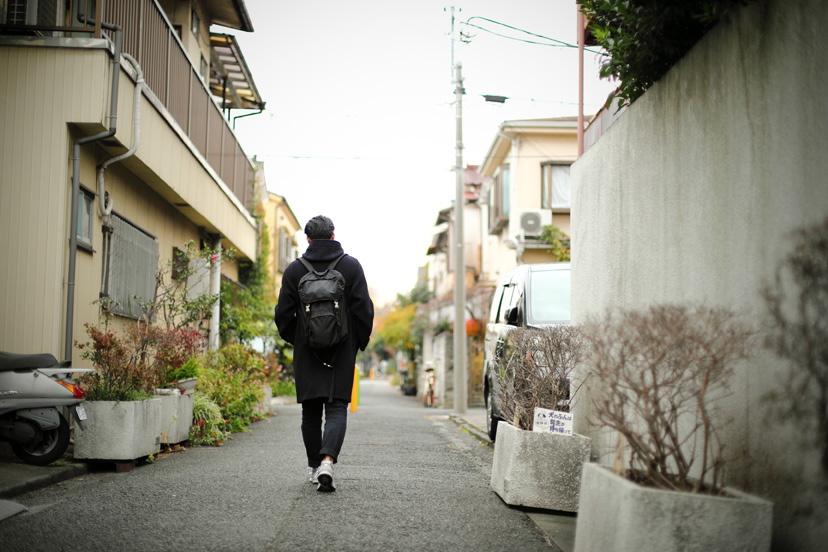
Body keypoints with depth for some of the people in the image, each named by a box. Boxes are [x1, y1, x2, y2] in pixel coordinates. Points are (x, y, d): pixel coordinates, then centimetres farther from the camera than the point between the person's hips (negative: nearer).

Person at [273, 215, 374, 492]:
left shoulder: (294, 269, 1)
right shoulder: (351, 265, 0)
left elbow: (283, 314, 1)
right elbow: (364, 309, -4)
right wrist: (360, 341, 9)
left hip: (306, 352, 1)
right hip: (342, 351, -1)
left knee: (311, 411, 12)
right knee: (337, 408, -2)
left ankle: (314, 467, 19)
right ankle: (327, 461, -23)